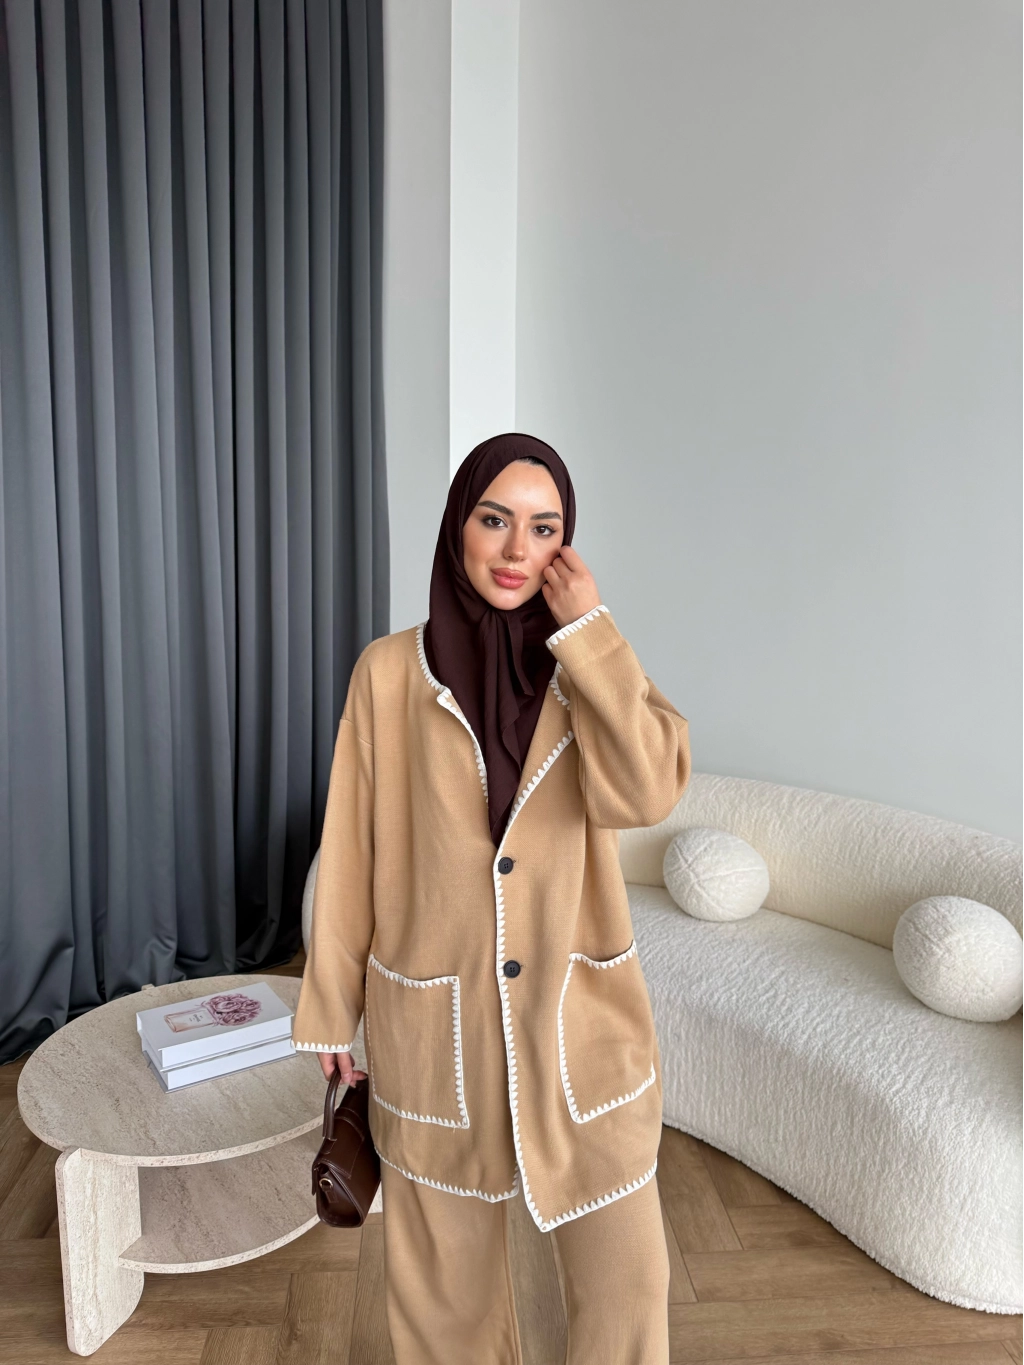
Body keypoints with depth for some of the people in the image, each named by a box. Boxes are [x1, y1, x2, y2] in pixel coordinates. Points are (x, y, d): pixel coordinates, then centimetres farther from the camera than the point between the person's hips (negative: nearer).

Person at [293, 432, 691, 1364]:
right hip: (436, 1016, 0)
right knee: (448, 1266, 20)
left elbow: (647, 791, -22)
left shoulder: (592, 667, -3)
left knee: (624, 1270, 14)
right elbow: (352, 852, -2)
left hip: (581, 1012, 1)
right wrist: (333, 1012, 4)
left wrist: (586, 629, -20)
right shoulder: (391, 672, -8)